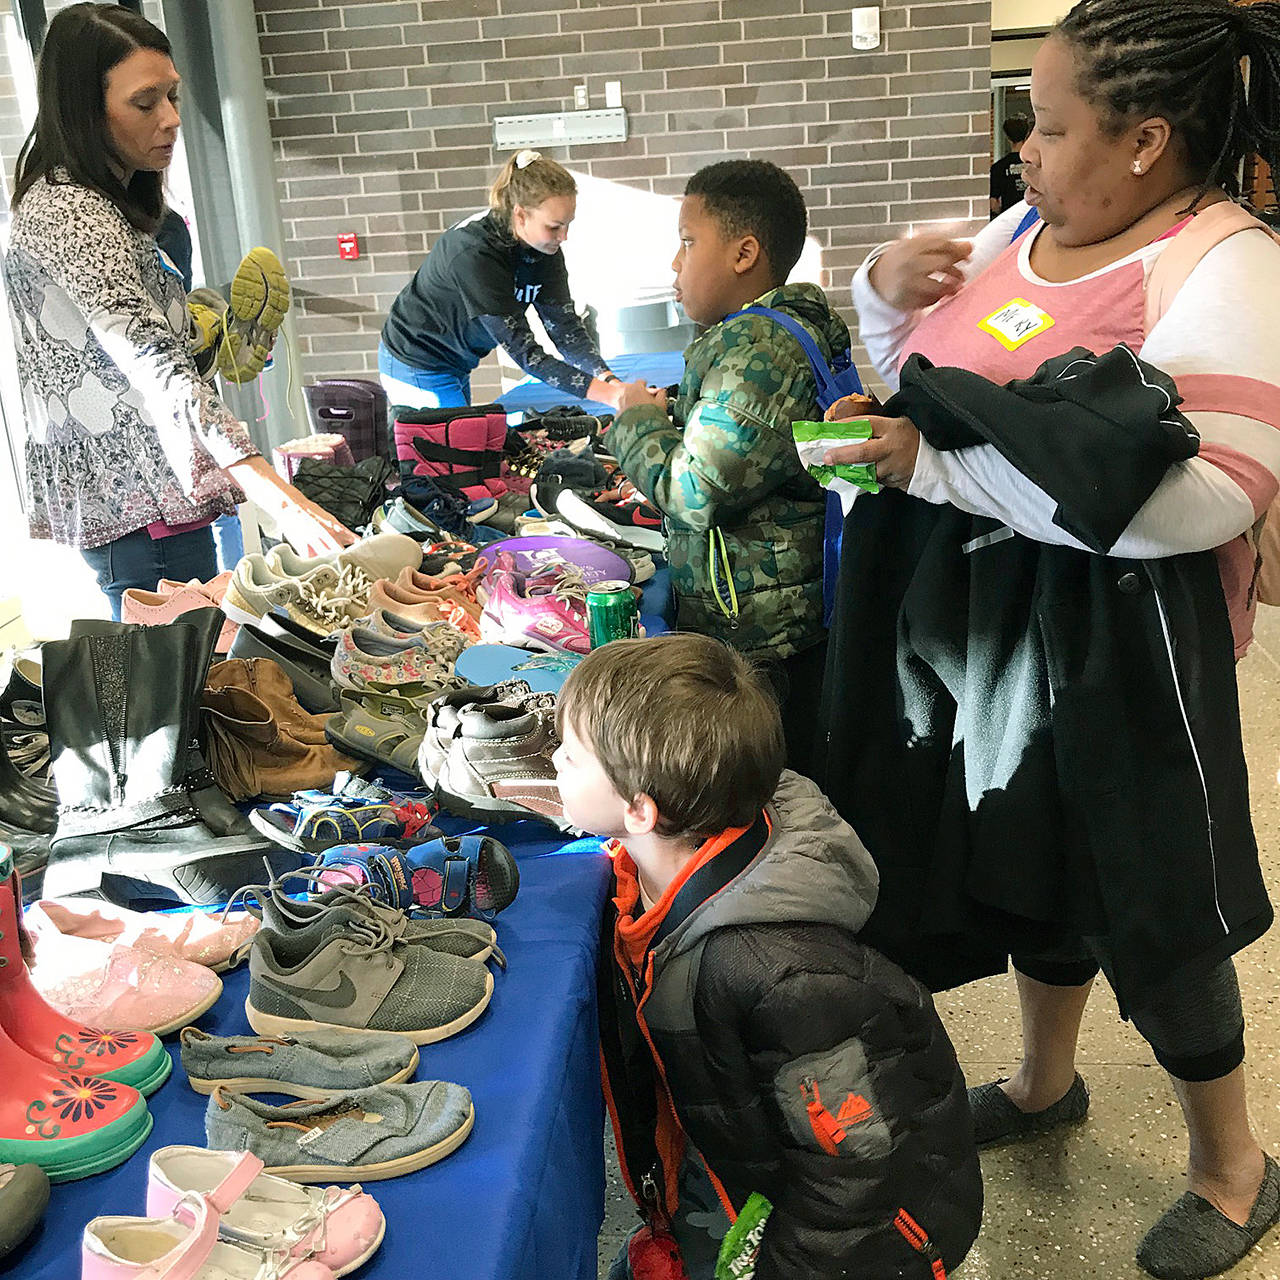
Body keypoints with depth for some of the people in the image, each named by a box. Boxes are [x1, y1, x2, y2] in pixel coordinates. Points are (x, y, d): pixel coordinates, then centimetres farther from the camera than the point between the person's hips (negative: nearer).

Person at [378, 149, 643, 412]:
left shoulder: (544, 250, -10)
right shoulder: (475, 253, -34)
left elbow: (566, 327, -11)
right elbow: (523, 350, -35)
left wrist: (610, 381, -28)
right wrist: (608, 395, -40)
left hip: (456, 365, 8)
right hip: (416, 368, -8)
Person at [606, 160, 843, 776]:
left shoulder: (756, 348, -21)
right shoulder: (800, 324, 13)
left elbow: (694, 492, -22)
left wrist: (638, 421, -6)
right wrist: (674, 415, 13)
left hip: (752, 633, -10)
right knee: (792, 787, 19)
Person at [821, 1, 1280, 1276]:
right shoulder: (1020, 233, 6)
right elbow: (926, 370, 21)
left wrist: (946, 462, -29)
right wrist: (887, 291, -2)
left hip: (1112, 644, -7)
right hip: (976, 618, 7)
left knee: (1141, 898, 7)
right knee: (1021, 851, 22)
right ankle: (1046, 1078, 48)